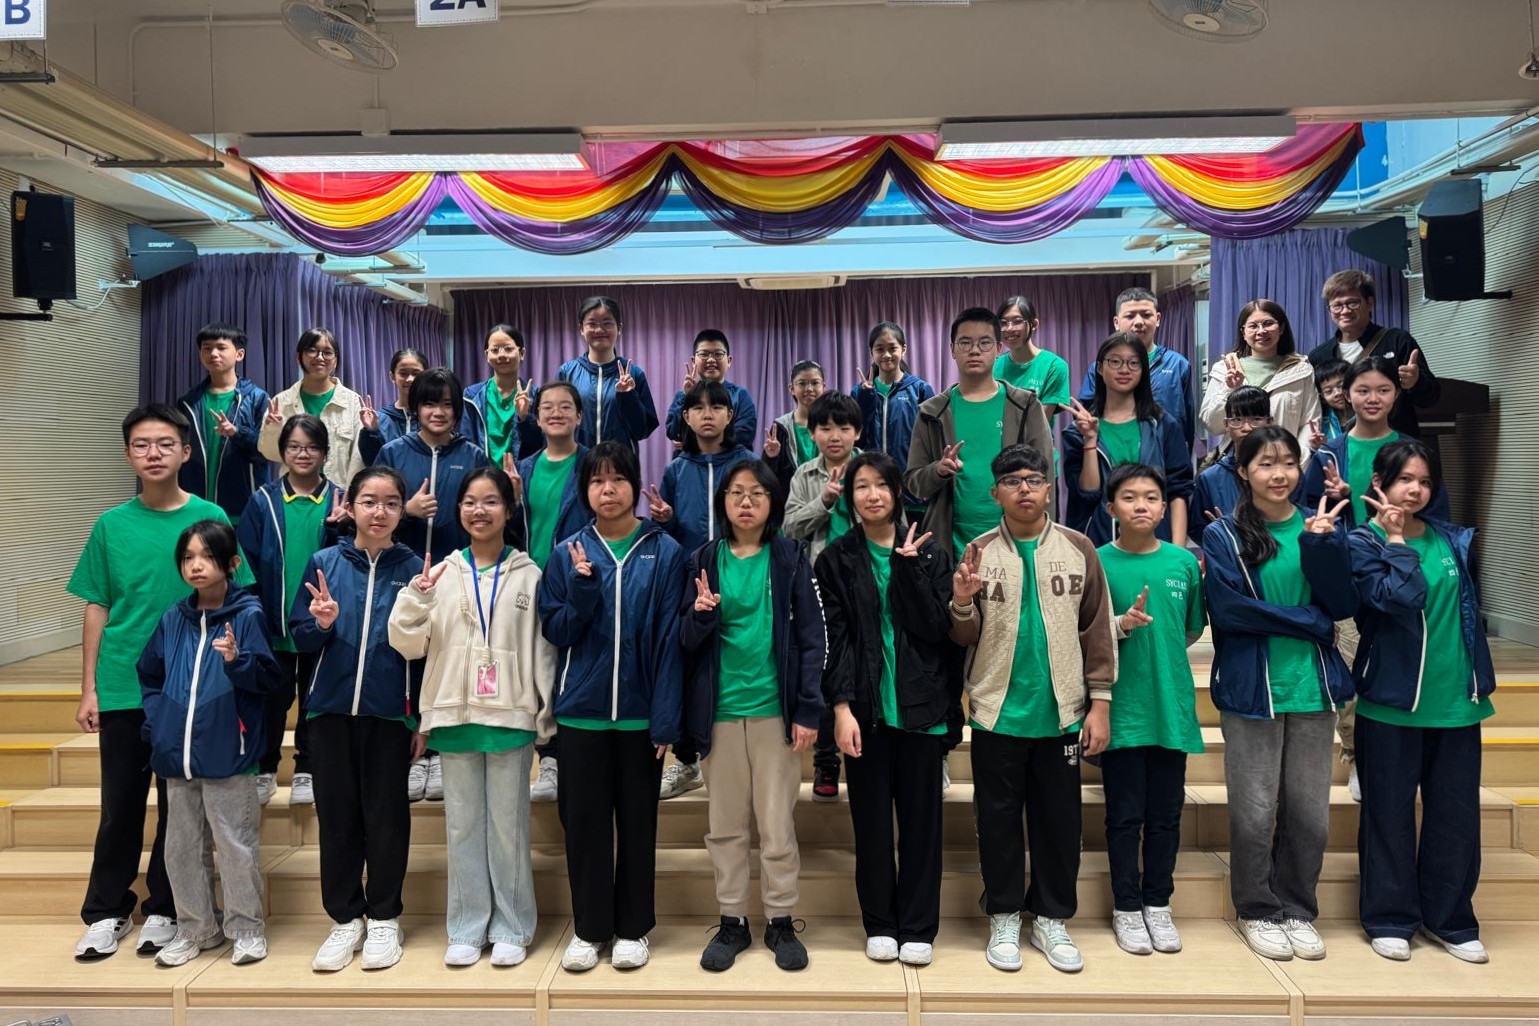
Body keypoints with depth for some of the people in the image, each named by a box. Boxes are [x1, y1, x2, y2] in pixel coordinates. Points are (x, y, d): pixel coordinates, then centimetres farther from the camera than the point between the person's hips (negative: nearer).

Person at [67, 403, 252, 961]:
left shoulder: (210, 518, -3)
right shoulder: (111, 524, 2)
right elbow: (97, 609, 6)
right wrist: (88, 689, 3)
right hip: (122, 688, 1)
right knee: (121, 803, 10)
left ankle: (164, 909, 24)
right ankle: (106, 911, 26)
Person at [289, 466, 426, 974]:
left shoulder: (413, 568, -1)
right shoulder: (324, 563, 3)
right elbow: (299, 637, 5)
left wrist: (425, 720, -2)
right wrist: (321, 624, -17)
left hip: (390, 712, -1)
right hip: (332, 709, 2)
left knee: (386, 815, 7)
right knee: (336, 815, 9)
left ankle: (384, 919, 22)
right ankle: (345, 919, 23)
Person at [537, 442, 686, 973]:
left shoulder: (664, 552, -3)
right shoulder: (567, 553, 3)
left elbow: (669, 640, -5)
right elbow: (556, 632, 1)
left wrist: (667, 718, -10)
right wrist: (583, 585, -17)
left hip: (640, 710, -1)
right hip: (581, 710, 2)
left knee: (637, 822, 9)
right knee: (584, 821, 8)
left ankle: (633, 928, 24)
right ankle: (588, 928, 23)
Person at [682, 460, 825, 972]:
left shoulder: (790, 559, 0)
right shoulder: (704, 560, 4)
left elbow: (810, 637, -1)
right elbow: (688, 641, 3)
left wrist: (808, 710, -7)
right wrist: (701, 614, -19)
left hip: (775, 708, -2)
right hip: (719, 710, 2)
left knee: (778, 826, 6)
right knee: (725, 826, 11)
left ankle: (781, 922, 22)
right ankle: (732, 923, 25)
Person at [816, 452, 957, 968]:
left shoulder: (929, 553, 5)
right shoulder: (836, 558, 3)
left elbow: (934, 628, -6)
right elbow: (834, 637, -3)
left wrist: (909, 566, -13)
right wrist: (841, 707, -12)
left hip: (919, 705, 1)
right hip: (864, 707, 0)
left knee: (920, 819, 6)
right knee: (872, 819, 7)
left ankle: (918, 927, 19)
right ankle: (879, 925, 21)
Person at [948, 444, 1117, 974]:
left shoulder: (1078, 548, 1)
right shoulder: (978, 552, 0)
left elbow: (1097, 630, 2)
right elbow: (966, 638, 0)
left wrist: (1099, 702, -2)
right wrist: (962, 606, -22)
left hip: (1061, 712, 1)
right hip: (998, 712, 0)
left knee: (1059, 819, 10)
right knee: (999, 820, 9)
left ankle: (1052, 919, 26)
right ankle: (1004, 918, 24)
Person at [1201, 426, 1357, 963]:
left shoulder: (1320, 526, 7)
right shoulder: (1222, 535, -3)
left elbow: (1344, 606, -1)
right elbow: (1228, 609, -13)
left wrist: (1322, 545, -14)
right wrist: (1309, 622, -10)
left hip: (1315, 688, 3)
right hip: (1251, 690, -3)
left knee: (1310, 812, 9)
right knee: (1255, 812, 4)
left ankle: (1299, 910, 27)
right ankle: (1258, 912, 22)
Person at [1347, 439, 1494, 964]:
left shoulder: (1451, 539, 7)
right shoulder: (1363, 543, -5)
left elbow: (1467, 602, 14)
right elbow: (1401, 596, -21)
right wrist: (1395, 538, -13)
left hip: (1456, 702, 4)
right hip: (1392, 702, -4)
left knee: (1456, 814, 11)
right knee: (1390, 815, 6)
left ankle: (1451, 920, 26)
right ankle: (1389, 919, 19)